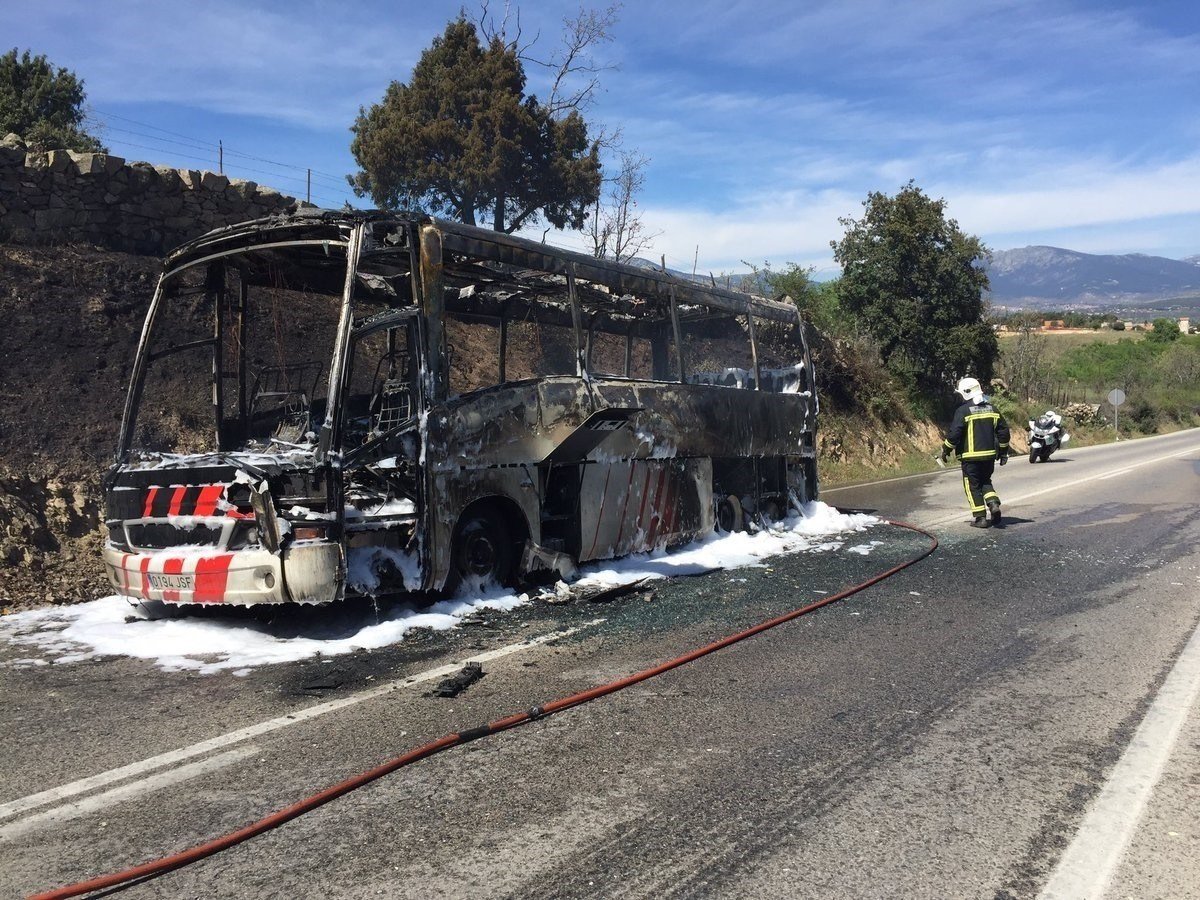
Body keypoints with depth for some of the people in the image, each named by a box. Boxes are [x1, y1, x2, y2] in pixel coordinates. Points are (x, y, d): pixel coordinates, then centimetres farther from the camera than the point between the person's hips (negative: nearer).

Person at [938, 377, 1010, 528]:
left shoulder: (963, 411, -11)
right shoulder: (992, 409, 9)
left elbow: (954, 434, -15)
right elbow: (1003, 431, 11)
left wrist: (945, 451, -2)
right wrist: (1003, 452, 20)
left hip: (971, 456, -6)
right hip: (990, 455, 6)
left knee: (973, 486, 4)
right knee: (985, 482, 22)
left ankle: (981, 518, 3)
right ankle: (994, 504, -1)